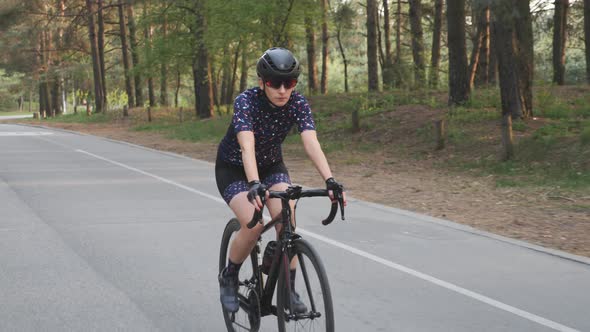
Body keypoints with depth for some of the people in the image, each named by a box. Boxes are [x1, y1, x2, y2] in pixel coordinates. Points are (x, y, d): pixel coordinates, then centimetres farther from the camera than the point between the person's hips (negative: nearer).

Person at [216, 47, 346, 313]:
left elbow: (311, 143, -33)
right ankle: (228, 278, 1)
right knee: (253, 224, -25)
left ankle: (289, 289, -6)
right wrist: (255, 185, -61)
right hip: (233, 169, -3)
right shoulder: (245, 102, -31)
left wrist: (330, 181, -49)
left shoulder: (297, 103, -21)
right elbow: (247, 147, -44)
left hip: (271, 166, 3)